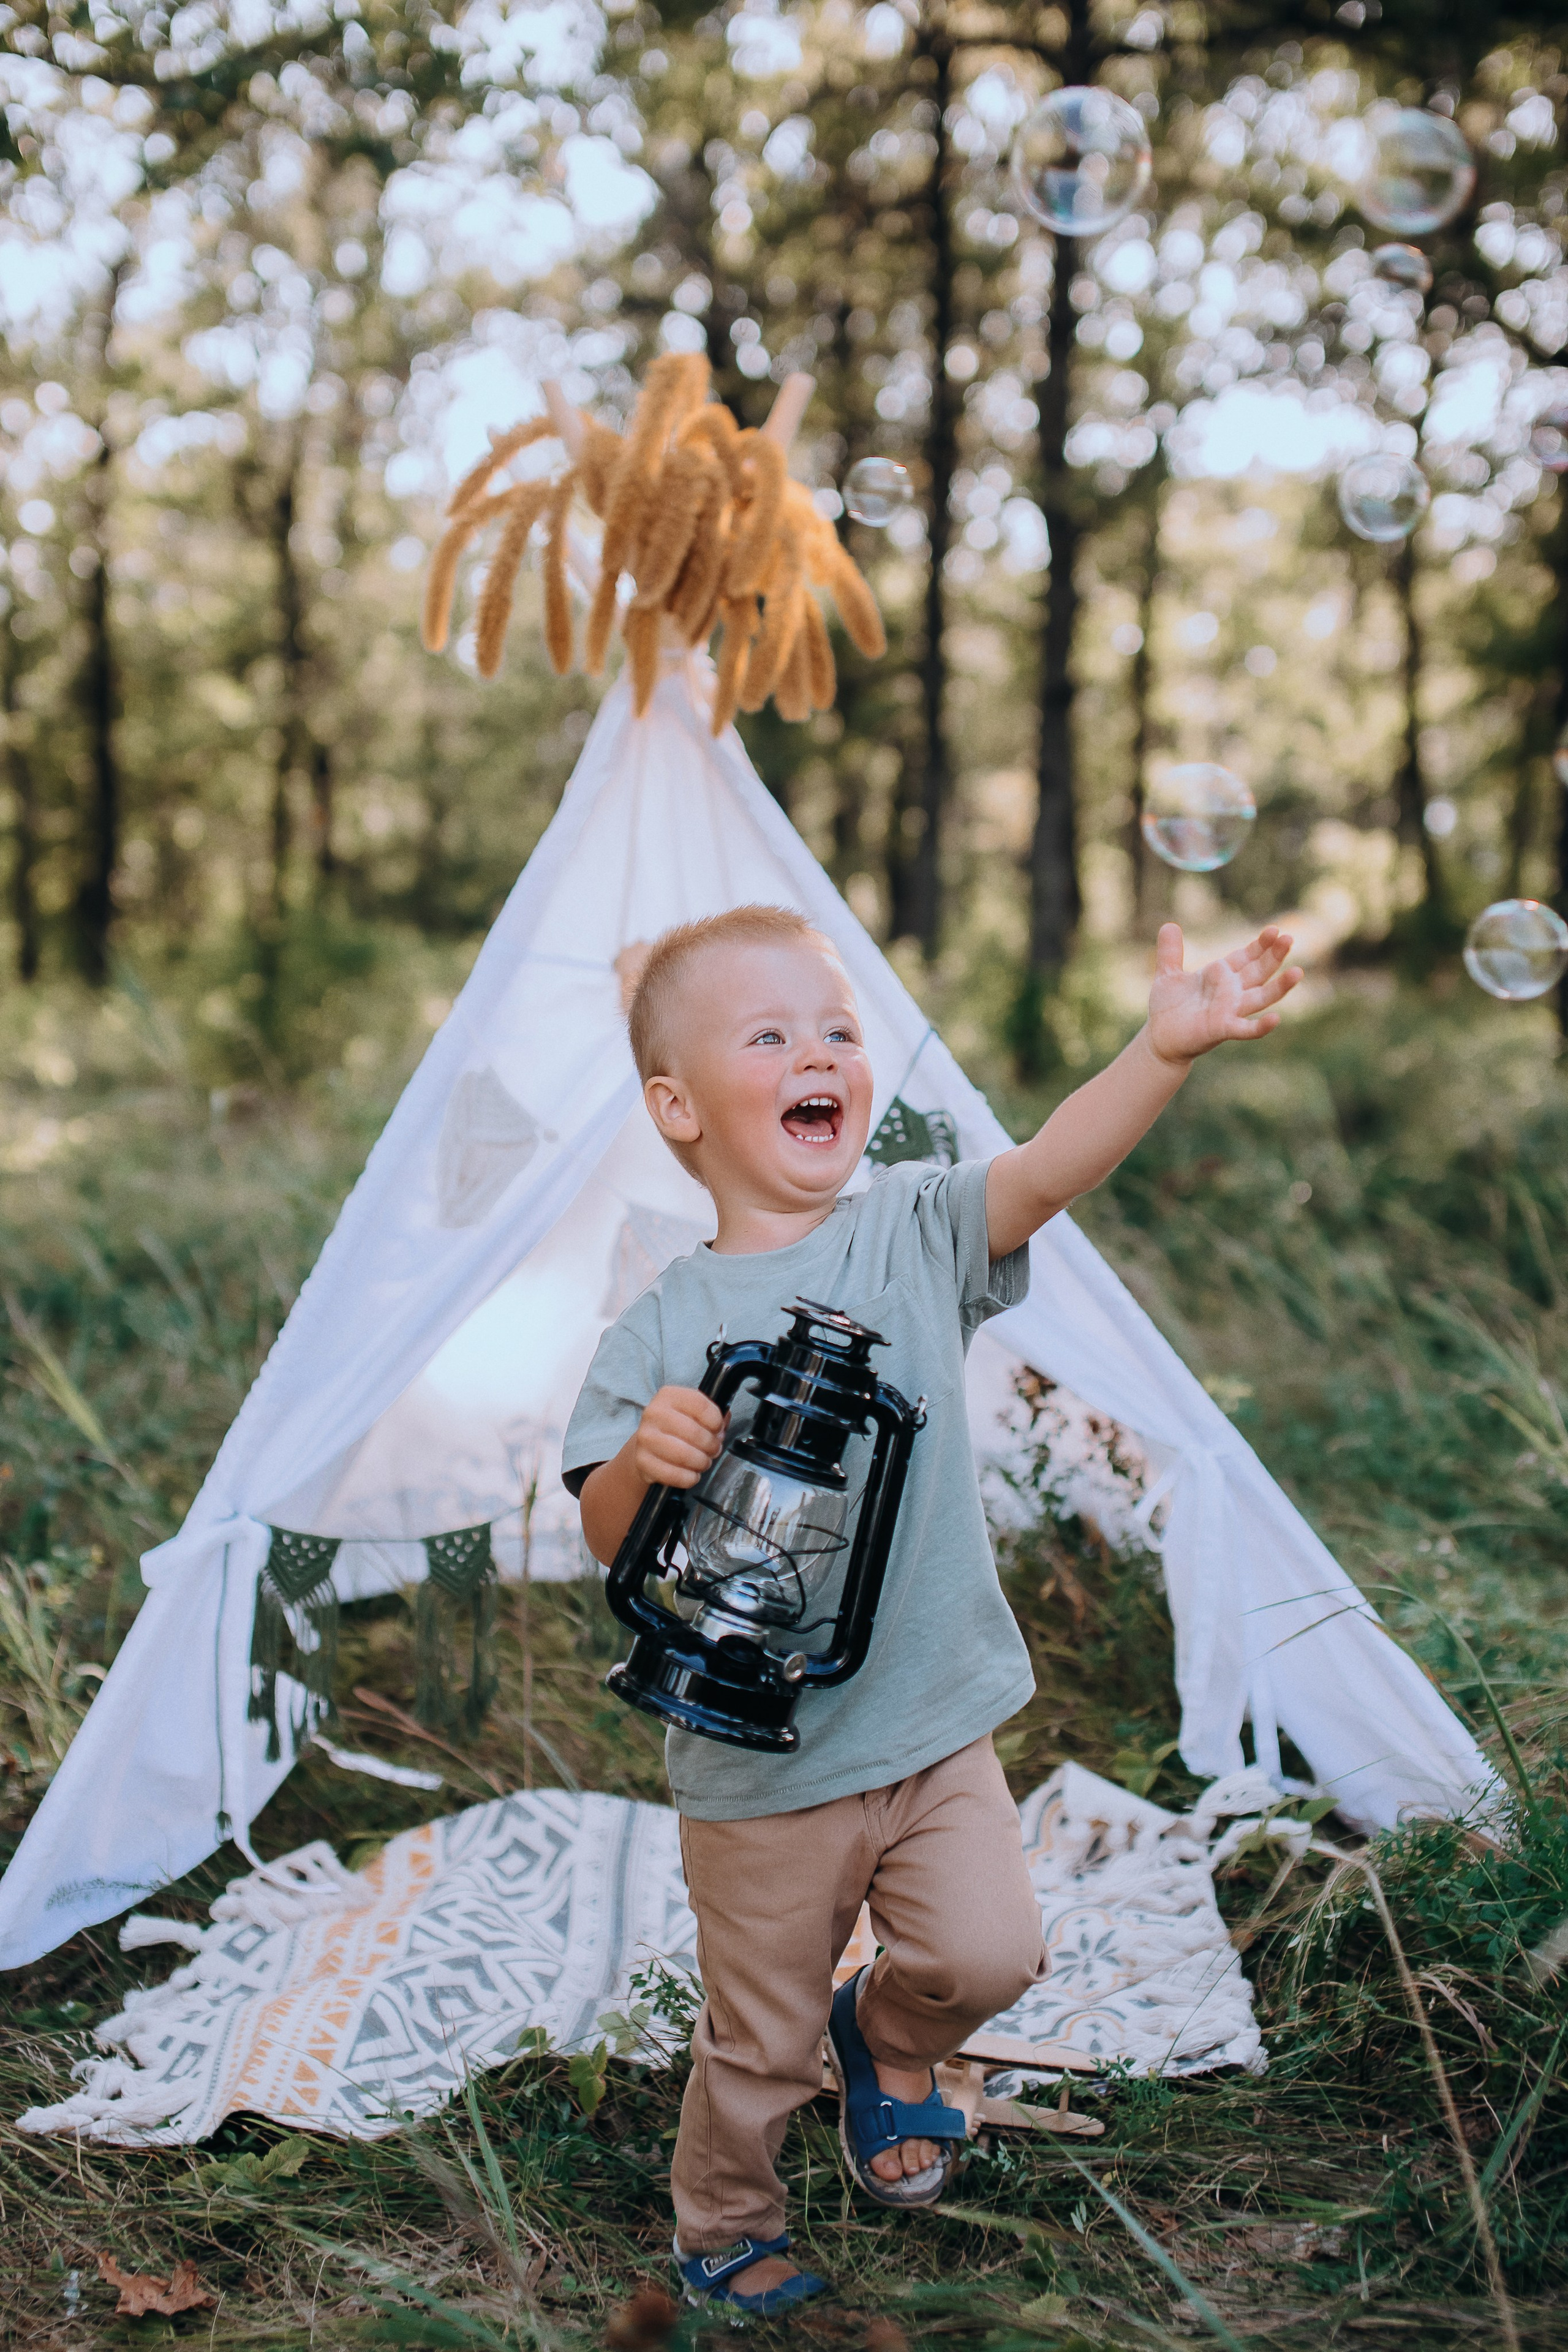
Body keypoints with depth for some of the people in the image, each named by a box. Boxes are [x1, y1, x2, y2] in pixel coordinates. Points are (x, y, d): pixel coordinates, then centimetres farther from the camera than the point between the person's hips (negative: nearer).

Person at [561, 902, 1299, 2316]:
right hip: (760, 1761, -1)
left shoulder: (911, 1231, -5)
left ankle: (885, 2041, 27)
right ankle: (724, 2228, 42)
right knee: (760, 2040, 12)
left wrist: (1165, 1049, -40)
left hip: (938, 1725, 2)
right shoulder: (665, 1328, -10)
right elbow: (605, 1538, -10)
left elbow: (1048, 1170, -23)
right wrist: (645, 1464, -32)